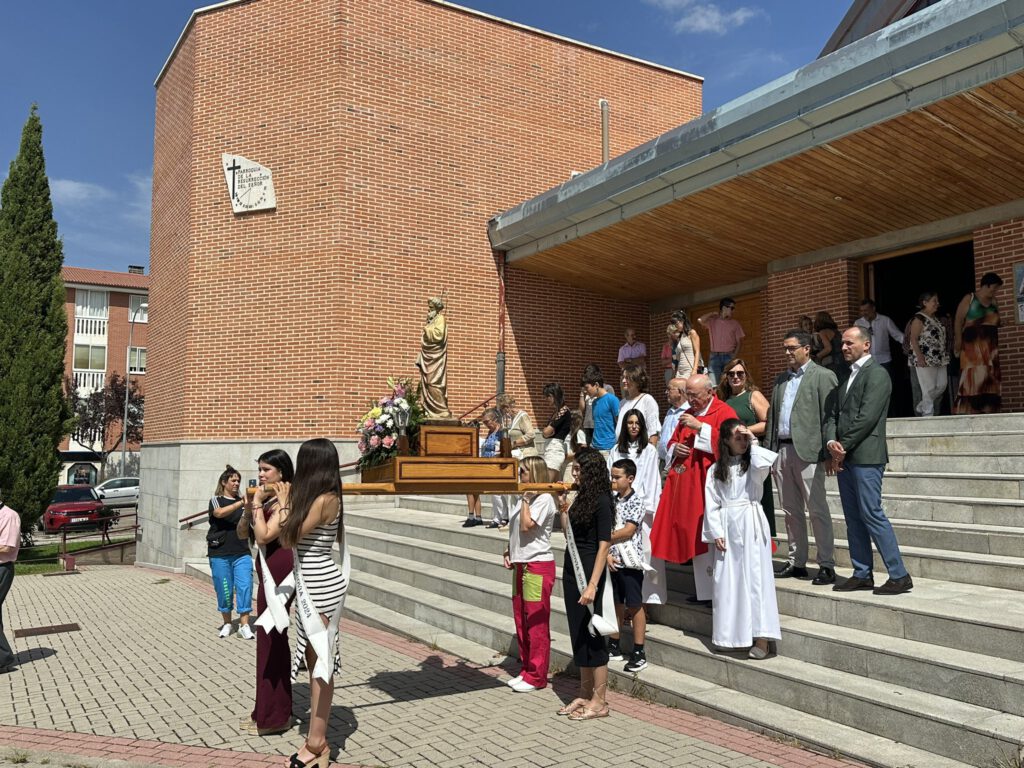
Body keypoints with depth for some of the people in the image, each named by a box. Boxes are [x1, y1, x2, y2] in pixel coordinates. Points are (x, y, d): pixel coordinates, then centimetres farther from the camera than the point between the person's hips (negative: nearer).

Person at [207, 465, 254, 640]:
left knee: (245, 587, -6)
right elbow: (220, 513, -22)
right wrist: (241, 503, -32)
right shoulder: (216, 500, 1)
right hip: (220, 553, -2)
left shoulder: (242, 501, 10)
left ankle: (244, 625, -1)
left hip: (242, 553, 2)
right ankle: (227, 623, 22)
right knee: (224, 589, 4)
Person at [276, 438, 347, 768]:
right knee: (313, 660, 13)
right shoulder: (314, 497, 11)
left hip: (322, 586, -10)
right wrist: (290, 501, 13)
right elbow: (292, 541, 10)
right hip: (308, 586, 10)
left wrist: (284, 503, 0)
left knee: (321, 661, -1)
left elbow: (289, 538, -12)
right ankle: (316, 738, 22)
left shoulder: (325, 499, -17)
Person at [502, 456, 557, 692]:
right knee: (521, 621, 14)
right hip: (521, 565, 9)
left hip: (538, 566, -9)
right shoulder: (525, 498, 14)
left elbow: (527, 525, -22)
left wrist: (526, 498, -15)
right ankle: (526, 670, 25)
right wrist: (508, 551, 10)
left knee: (536, 623, -1)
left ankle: (536, 676, 7)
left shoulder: (544, 499, -12)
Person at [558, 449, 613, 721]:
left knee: (591, 635, -1)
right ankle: (584, 695, 25)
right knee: (578, 634, 14)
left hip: (589, 571, -9)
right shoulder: (582, 496, 11)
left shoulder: (601, 501, -14)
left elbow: (604, 545, -19)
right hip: (572, 569, 9)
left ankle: (599, 702, 10)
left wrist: (592, 585, -23)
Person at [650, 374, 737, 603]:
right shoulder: (688, 414, 18)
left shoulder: (724, 413, -5)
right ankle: (704, 590, 15)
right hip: (686, 484, 7)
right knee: (695, 538, 8)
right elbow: (672, 442, 23)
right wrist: (675, 448, 0)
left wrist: (700, 426, -18)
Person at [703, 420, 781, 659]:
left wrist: (753, 443, -7)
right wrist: (716, 533, -3)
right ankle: (731, 634, 16)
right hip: (726, 527, 3)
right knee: (727, 580, 5)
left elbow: (763, 465, -21)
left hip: (751, 525, -2)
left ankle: (762, 637, -5)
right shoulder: (716, 470, 9)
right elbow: (711, 504, 5)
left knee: (755, 576, -6)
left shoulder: (752, 463, 5)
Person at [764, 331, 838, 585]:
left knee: (817, 510, -3)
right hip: (781, 450, 7)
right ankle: (796, 562, 19)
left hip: (807, 451, -7)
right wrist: (768, 451, 11)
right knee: (791, 511, 11)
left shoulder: (823, 376, -2)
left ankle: (827, 566, 3)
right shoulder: (780, 380, 18)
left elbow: (828, 416, -9)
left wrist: (828, 453, -14)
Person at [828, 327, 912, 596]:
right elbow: (834, 414, 15)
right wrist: (832, 442, -3)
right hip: (844, 457, 8)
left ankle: (899, 576, -1)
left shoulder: (876, 373, -7)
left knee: (872, 514, -8)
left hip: (865, 457, -8)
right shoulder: (849, 376, 20)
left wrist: (843, 446, -11)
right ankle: (862, 574, 16)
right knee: (854, 518, 10)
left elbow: (867, 417, -16)